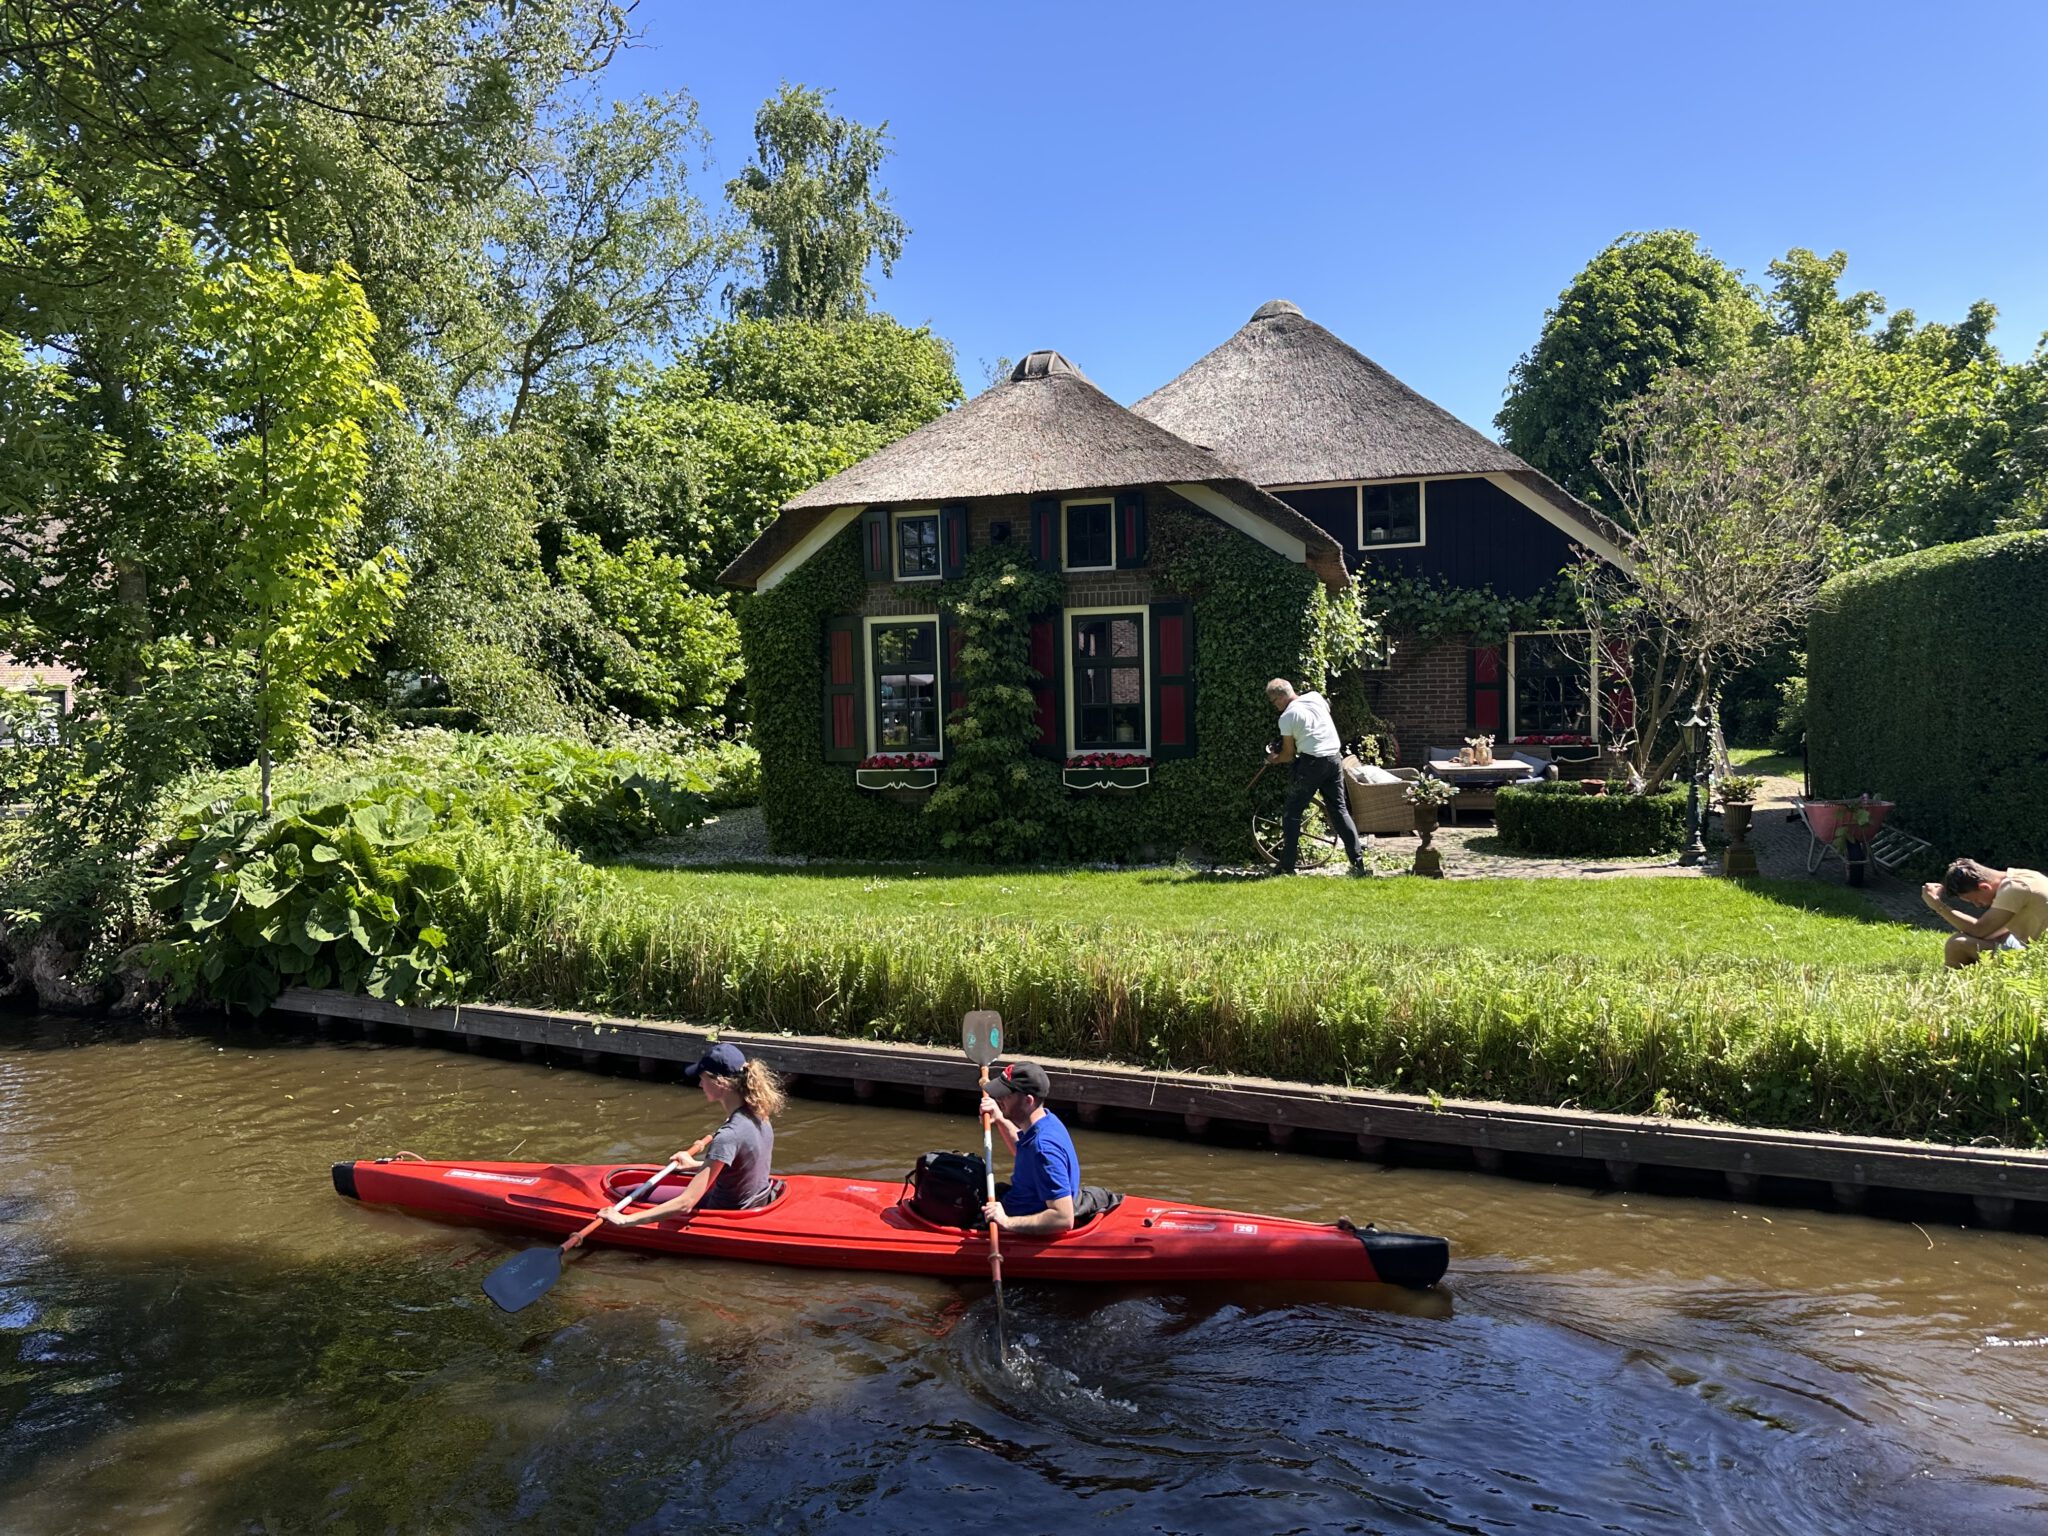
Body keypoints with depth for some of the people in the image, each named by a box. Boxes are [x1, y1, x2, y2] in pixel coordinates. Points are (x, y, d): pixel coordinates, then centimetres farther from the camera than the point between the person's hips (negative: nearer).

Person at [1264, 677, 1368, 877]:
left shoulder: (1287, 717, -9)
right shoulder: (1316, 697, 7)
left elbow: (1289, 754, -3)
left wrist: (1274, 759, 18)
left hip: (1311, 763, -6)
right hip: (1335, 758, 6)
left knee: (1292, 814, 5)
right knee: (1339, 809, 11)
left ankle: (1287, 867, 5)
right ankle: (1358, 862, 5)